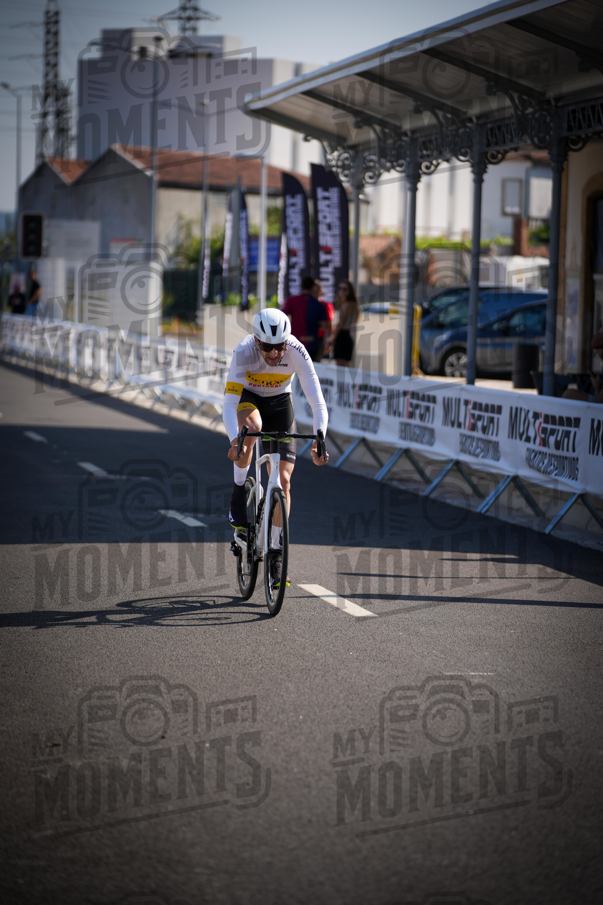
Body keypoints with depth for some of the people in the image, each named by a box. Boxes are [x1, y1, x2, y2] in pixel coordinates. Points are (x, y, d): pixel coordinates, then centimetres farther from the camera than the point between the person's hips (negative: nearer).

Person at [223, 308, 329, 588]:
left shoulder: (297, 352, -31)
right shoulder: (244, 352, -33)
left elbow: (318, 403, -32)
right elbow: (228, 404, -37)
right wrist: (234, 439, -54)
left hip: (280, 402, 2)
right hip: (248, 398, -1)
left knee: (283, 480, -6)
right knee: (252, 424, -39)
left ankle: (276, 552, 6)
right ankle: (239, 494, -18)